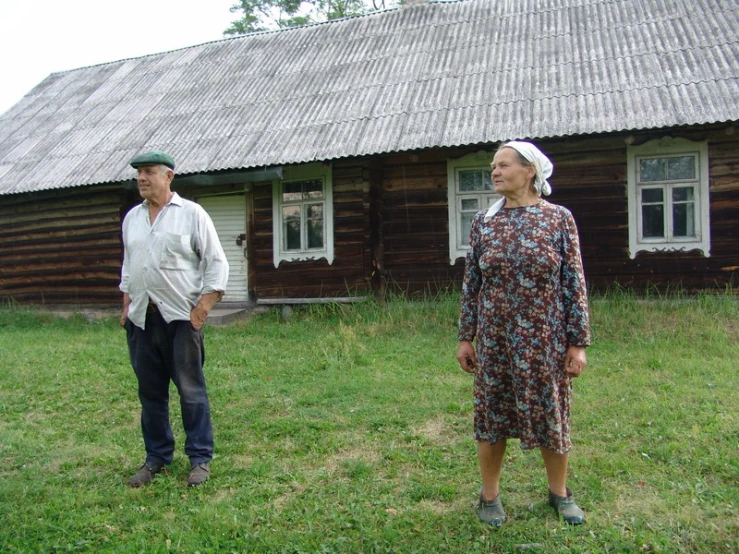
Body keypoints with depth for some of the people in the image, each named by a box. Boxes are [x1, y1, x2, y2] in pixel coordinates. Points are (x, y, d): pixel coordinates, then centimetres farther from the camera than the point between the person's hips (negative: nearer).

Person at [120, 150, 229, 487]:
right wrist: (126, 305, 16)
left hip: (181, 317, -5)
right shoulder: (132, 217, 14)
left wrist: (203, 307, -11)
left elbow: (216, 263, -5)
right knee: (150, 392, 12)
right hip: (141, 319, 5)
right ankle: (157, 456, 25)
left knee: (191, 390, 1)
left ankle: (200, 458, 13)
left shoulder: (191, 214, -3)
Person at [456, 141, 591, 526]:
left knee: (551, 415, 11)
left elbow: (574, 283, -3)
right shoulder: (483, 222, 3)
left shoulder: (559, 218, -3)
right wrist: (465, 337, 4)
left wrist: (578, 342, -5)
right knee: (492, 416, 10)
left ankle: (559, 491, 34)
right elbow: (471, 284, 6)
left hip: (546, 339, -1)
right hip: (494, 339, 2)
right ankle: (489, 495, 29)